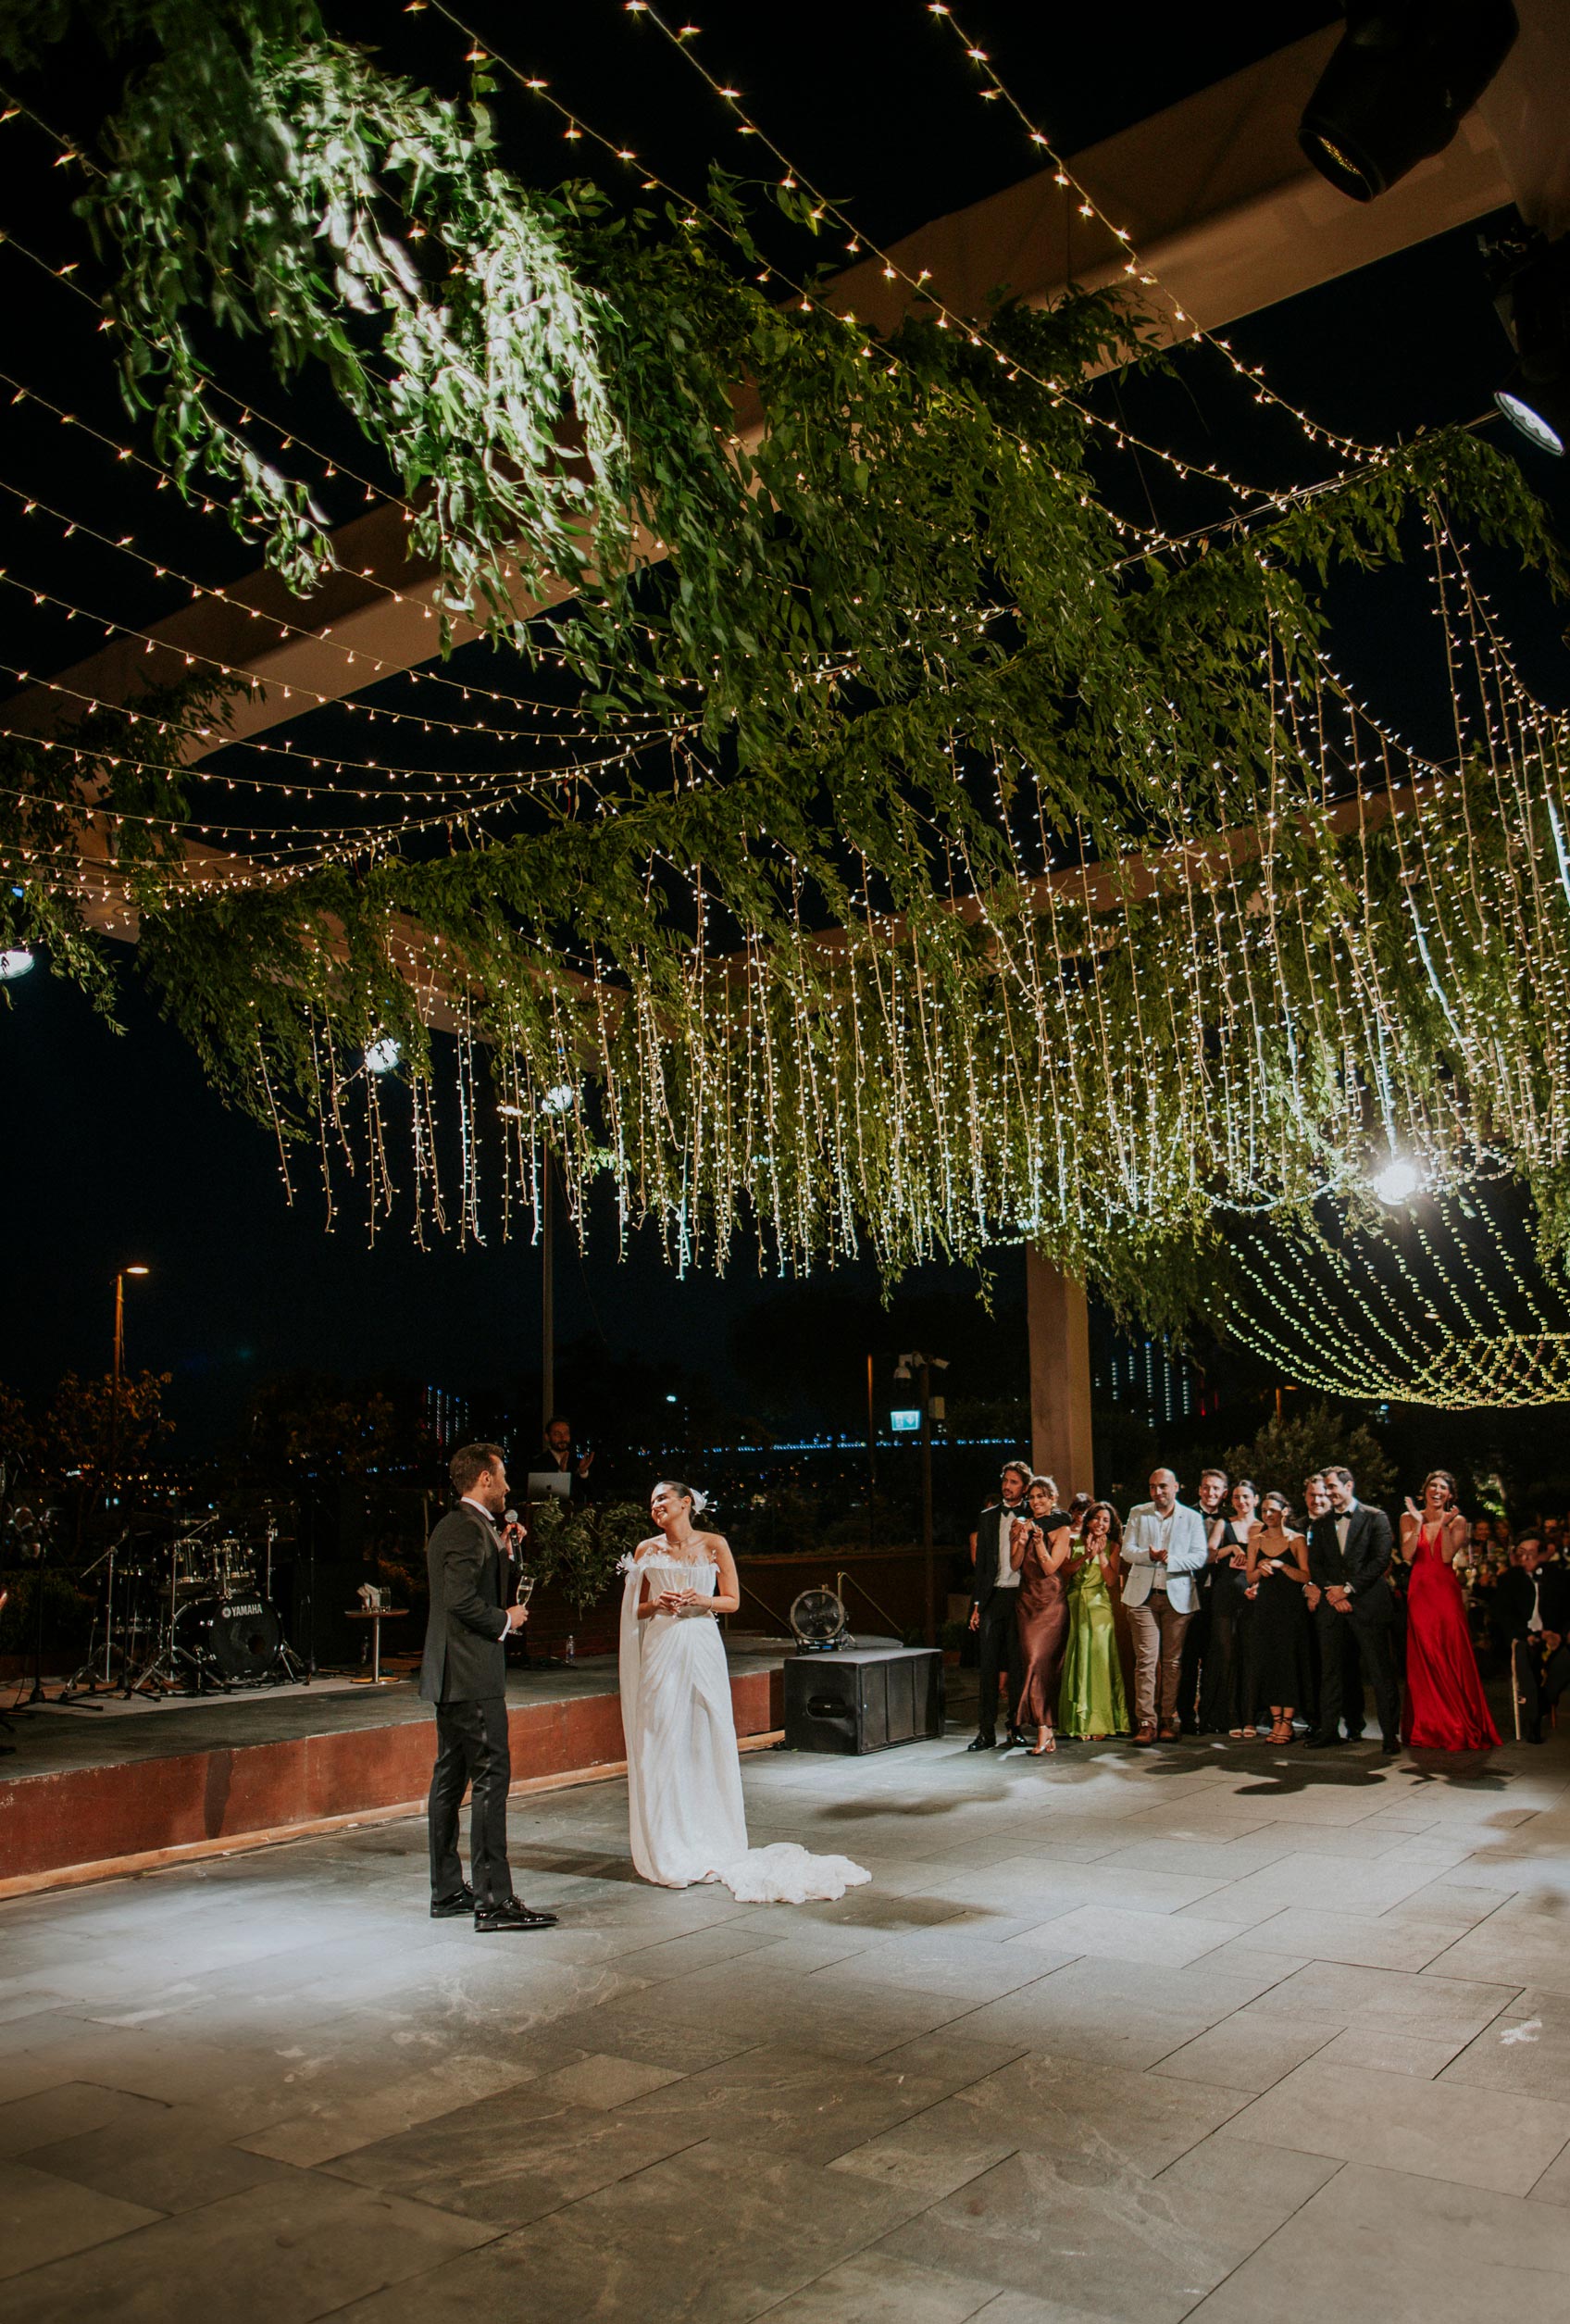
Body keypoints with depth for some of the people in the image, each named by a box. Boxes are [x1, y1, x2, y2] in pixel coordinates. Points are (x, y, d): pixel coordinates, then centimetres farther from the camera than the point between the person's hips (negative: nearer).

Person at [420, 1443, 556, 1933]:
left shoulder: (452, 1526, 17)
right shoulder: (469, 1530, -16)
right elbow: (462, 1601, -24)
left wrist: (504, 1555, 10)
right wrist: (506, 1621, -10)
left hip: (450, 1674, 11)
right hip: (473, 1676, -11)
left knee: (450, 1779, 13)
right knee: (491, 1778, -9)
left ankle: (447, 1892, 20)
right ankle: (493, 1901, -8)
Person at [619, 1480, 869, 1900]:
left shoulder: (714, 1545, 3)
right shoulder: (646, 1550, 7)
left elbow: (732, 1600, 5)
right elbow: (636, 1609, 11)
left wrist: (699, 1600, -12)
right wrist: (657, 1604, -9)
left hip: (702, 1649, -1)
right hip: (661, 1651, 1)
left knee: (707, 1740, 1)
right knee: (662, 1744, -1)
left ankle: (711, 1846, 13)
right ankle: (670, 1852, 7)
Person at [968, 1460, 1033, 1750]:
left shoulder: (1030, 1518, 4)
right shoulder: (987, 1517, 12)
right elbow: (980, 1562, 11)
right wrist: (977, 1604, 6)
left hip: (1020, 1597, -2)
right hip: (992, 1597, 2)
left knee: (1018, 1664, 4)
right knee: (987, 1664, -1)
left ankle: (1015, 1727, 15)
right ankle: (986, 1732, 3)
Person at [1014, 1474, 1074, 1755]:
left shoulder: (1061, 1529, 1)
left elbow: (1050, 1567, -8)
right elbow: (1014, 1564, 4)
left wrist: (1039, 1541, -18)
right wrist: (1021, 1541, -11)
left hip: (1051, 1602, -4)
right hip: (1027, 1600, 4)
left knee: (1042, 1662, -11)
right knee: (1033, 1660, -4)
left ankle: (1043, 1730, -10)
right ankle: (1046, 1731, -2)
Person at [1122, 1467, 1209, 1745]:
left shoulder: (1192, 1518, 6)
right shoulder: (1138, 1513, 10)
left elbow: (1199, 1557, -3)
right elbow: (1127, 1550, 4)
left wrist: (1170, 1560, -19)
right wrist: (1149, 1555, -16)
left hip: (1178, 1597, 0)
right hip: (1143, 1596, 0)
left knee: (1172, 1661, 3)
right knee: (1146, 1659, -6)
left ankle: (1168, 1720, 11)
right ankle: (1145, 1722, -5)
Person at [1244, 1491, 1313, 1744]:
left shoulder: (1296, 1540, -1)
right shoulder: (1256, 1540, 10)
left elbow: (1306, 1576, -8)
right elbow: (1249, 1577, 10)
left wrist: (1282, 1565, -20)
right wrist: (1260, 1569, -10)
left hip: (1291, 1608, -4)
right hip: (1265, 1607, 4)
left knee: (1289, 1661, -4)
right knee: (1267, 1663, 3)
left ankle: (1287, 1722, 1)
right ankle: (1275, 1720, 10)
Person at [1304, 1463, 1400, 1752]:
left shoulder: (1375, 1518, 2)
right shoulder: (1320, 1524, 16)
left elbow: (1381, 1559, -6)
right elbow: (1315, 1564, 11)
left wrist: (1348, 1588, -9)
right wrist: (1331, 1593, -5)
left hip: (1367, 1602, -4)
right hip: (1331, 1603, 4)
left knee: (1380, 1671, -3)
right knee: (1330, 1670, 5)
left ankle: (1390, 1733, 2)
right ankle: (1328, 1730, 10)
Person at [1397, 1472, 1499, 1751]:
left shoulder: (1457, 1521, 2)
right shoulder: (1409, 1518, 5)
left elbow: (1447, 1557, -10)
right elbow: (1407, 1555, -8)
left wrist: (1444, 1524, -18)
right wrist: (1419, 1524, -14)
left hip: (1447, 1592, -1)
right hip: (1420, 1593, 1)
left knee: (1453, 1657, -4)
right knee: (1423, 1660, 2)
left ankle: (1459, 1728, 3)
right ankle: (1427, 1728, 8)